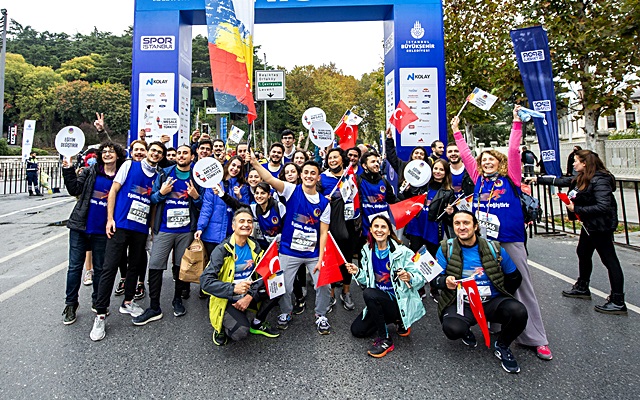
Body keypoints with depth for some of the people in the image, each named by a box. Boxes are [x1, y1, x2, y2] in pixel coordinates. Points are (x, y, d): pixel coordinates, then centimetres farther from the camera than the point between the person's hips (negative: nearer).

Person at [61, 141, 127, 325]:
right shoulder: (90, 171, 3)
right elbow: (75, 190, -1)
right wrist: (68, 170, -9)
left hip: (102, 230, 0)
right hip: (80, 227, 1)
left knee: (100, 268, 10)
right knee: (75, 266, 6)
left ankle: (97, 302, 27)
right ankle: (70, 304, 20)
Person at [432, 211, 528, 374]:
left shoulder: (494, 249, 2)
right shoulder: (446, 249, -1)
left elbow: (514, 277, 13)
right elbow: (434, 278, -2)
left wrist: (501, 296, 5)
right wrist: (445, 282, -23)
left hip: (492, 302, 2)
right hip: (461, 304, -2)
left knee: (518, 311, -29)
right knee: (452, 329, -32)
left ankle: (502, 346, 6)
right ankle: (466, 331, 11)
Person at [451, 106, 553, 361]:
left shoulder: (510, 177, 2)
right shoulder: (479, 180, 8)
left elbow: (514, 150, -6)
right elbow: (465, 155, 11)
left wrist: (517, 122, -7)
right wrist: (456, 130, 13)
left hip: (510, 240, -3)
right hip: (484, 241, 3)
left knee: (521, 285, 4)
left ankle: (536, 338, 14)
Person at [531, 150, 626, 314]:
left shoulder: (600, 180, -22)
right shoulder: (581, 178, 5)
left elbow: (603, 206, -28)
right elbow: (561, 181, 16)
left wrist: (576, 209, -21)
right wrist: (538, 179, 18)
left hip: (601, 226, -10)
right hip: (589, 224, 10)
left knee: (610, 261, -2)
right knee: (583, 253, 19)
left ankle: (618, 302, 7)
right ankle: (582, 288, 36)